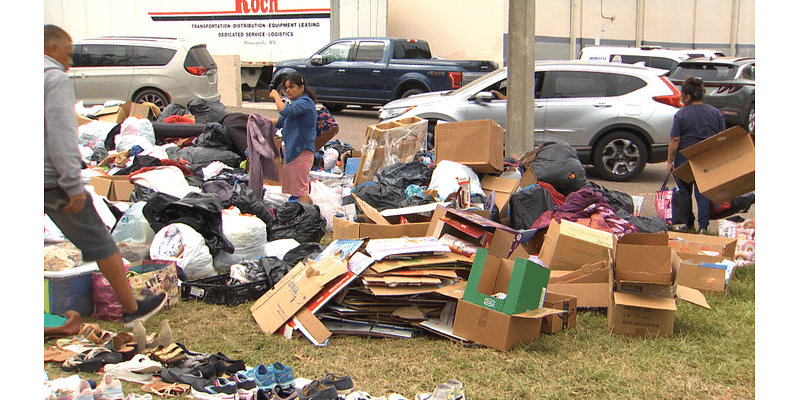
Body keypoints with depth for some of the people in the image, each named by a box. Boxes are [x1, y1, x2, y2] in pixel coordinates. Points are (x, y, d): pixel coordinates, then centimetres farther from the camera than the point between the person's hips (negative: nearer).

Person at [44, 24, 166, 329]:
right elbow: (61, 135, -18)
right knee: (98, 241, 2)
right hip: (53, 180, -8)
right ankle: (131, 309, 9)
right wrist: (74, 186, -17)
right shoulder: (55, 78, -9)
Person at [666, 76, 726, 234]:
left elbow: (674, 140, -10)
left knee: (684, 192, 13)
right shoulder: (716, 113, 4)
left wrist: (670, 161, -4)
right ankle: (703, 227, -3)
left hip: (685, 158, -3)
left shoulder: (681, 115, -8)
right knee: (703, 193, 5)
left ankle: (689, 225, 20)